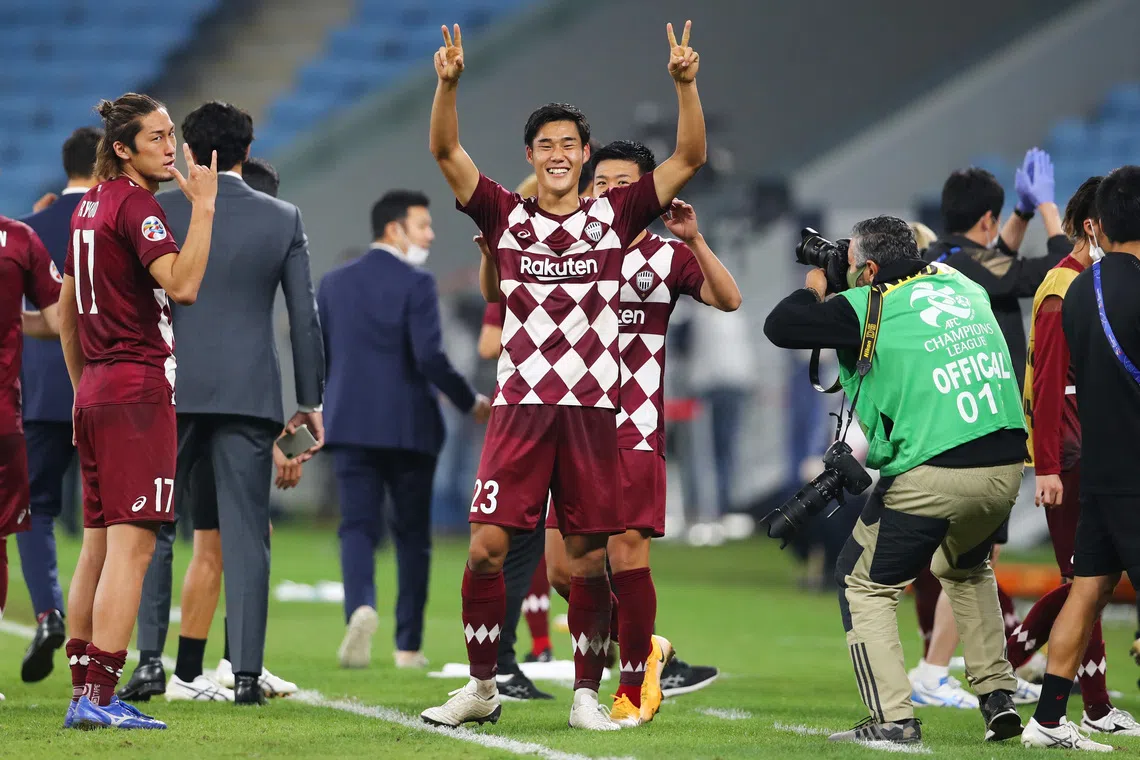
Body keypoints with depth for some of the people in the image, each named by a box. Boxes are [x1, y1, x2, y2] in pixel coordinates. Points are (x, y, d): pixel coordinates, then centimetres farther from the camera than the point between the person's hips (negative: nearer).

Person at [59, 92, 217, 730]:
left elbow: (66, 314, 23)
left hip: (97, 389, 9)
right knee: (132, 545, -10)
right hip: (139, 386, -9)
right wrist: (203, 206, -20)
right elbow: (183, 285, -25)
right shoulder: (135, 205, -11)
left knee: (100, 545, 11)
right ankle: (99, 696, -15)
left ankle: (82, 692, 12)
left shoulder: (91, 205, 16)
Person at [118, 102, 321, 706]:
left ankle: (150, 661, -1)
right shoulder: (284, 220, 5)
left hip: (172, 391, -1)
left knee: (152, 529, 8)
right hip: (250, 395, 1)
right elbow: (304, 317, 5)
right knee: (246, 537, 2)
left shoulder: (159, 213, 0)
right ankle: (246, 674, -2)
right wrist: (311, 400, 12)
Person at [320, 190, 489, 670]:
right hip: (409, 427, -3)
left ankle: (361, 605, -30)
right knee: (412, 535, 9)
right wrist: (470, 402, -4)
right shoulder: (415, 284, -8)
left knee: (358, 526, -1)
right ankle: (408, 644, 11)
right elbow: (429, 357, -17)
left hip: (351, 427, 3)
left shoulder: (334, 283, 8)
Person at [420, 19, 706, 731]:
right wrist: (449, 84, -17)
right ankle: (481, 688, 6)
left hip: (595, 410, 0)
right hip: (521, 405, 0)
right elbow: (446, 152, -1)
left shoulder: (614, 216, 6)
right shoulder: (507, 216, 6)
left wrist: (686, 83, -12)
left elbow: (689, 159, 2)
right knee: (486, 546, -6)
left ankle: (587, 695, 10)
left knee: (591, 557, 2)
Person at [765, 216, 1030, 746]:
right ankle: (998, 697, 25)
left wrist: (814, 290, 19)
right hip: (1005, 468, 6)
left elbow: (779, 326, -1)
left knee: (865, 584, 10)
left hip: (930, 476, -6)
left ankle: (893, 718, -2)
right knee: (966, 567, 33)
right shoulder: (963, 287, 14)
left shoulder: (869, 307, -4)